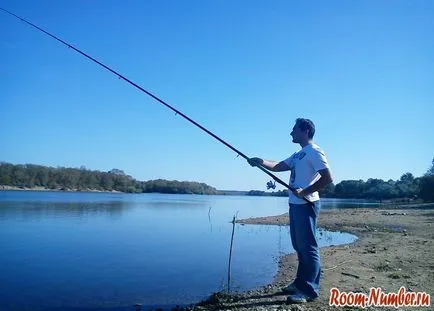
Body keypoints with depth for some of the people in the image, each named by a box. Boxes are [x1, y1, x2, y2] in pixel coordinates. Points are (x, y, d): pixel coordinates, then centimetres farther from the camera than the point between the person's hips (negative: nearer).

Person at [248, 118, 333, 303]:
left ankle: (310, 290, 1)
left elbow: (328, 178, -17)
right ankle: (300, 282, 26)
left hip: (306, 205, -10)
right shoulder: (298, 155, 19)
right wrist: (260, 162, -2)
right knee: (299, 246, 15)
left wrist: (305, 192, -19)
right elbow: (276, 166, 14)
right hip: (296, 204, 10)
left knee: (308, 247, -5)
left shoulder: (314, 152, -10)